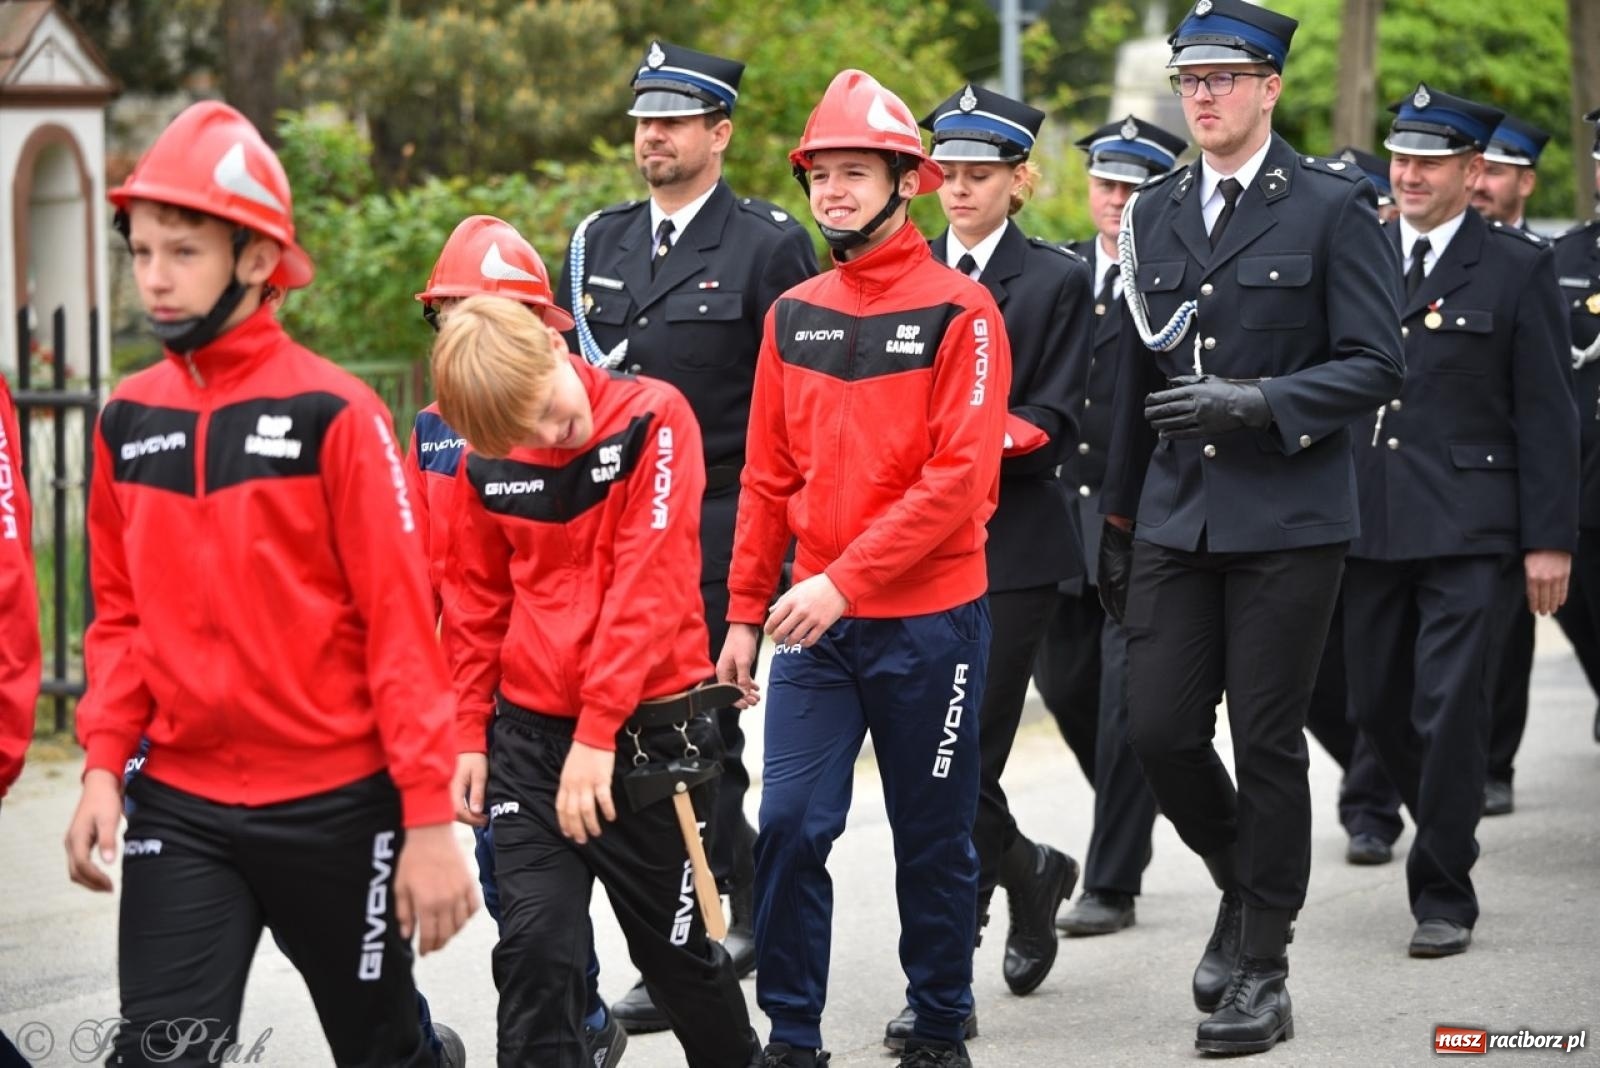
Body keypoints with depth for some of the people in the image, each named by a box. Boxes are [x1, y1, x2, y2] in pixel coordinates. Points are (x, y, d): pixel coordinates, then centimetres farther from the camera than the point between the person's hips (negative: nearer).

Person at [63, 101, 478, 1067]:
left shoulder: (333, 414, -10)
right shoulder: (129, 422, 5)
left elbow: (400, 624, -11)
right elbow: (121, 618, 12)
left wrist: (430, 819, -13)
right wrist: (104, 766, -2)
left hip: (336, 804, -3)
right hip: (181, 807, 3)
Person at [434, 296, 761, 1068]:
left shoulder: (653, 418, -11)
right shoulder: (485, 462, 1)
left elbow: (650, 584, -17)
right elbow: (476, 604, 12)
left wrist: (599, 731, -20)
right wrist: (469, 736, 7)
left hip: (646, 730, -3)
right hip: (529, 735, 3)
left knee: (674, 946, 9)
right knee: (535, 945, -7)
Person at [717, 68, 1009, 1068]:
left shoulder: (960, 311, -8)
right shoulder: (793, 316, 7)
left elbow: (962, 479, -16)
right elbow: (769, 478, 11)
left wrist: (846, 580, -22)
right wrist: (746, 611, 6)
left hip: (929, 620, -4)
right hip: (815, 621, 4)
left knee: (933, 836, 8)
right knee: (790, 824, -4)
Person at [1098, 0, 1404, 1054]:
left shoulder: (1334, 205, -4)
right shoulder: (1156, 214, 12)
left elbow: (1376, 364, -8)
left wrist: (1259, 402, -21)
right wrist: (1117, 520, 19)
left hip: (1289, 520, -5)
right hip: (1176, 521, 5)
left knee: (1267, 740, -1)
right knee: (1160, 730, -1)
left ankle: (1263, 970, 9)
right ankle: (1246, 888, 27)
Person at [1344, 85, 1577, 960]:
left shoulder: (1517, 268, -1)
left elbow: (1546, 414, -2)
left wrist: (1549, 540, -7)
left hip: (1468, 530, -4)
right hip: (1367, 522, 4)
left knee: (1450, 713, -7)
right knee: (1377, 708, 9)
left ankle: (1443, 895, 4)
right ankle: (1444, 833, 33)